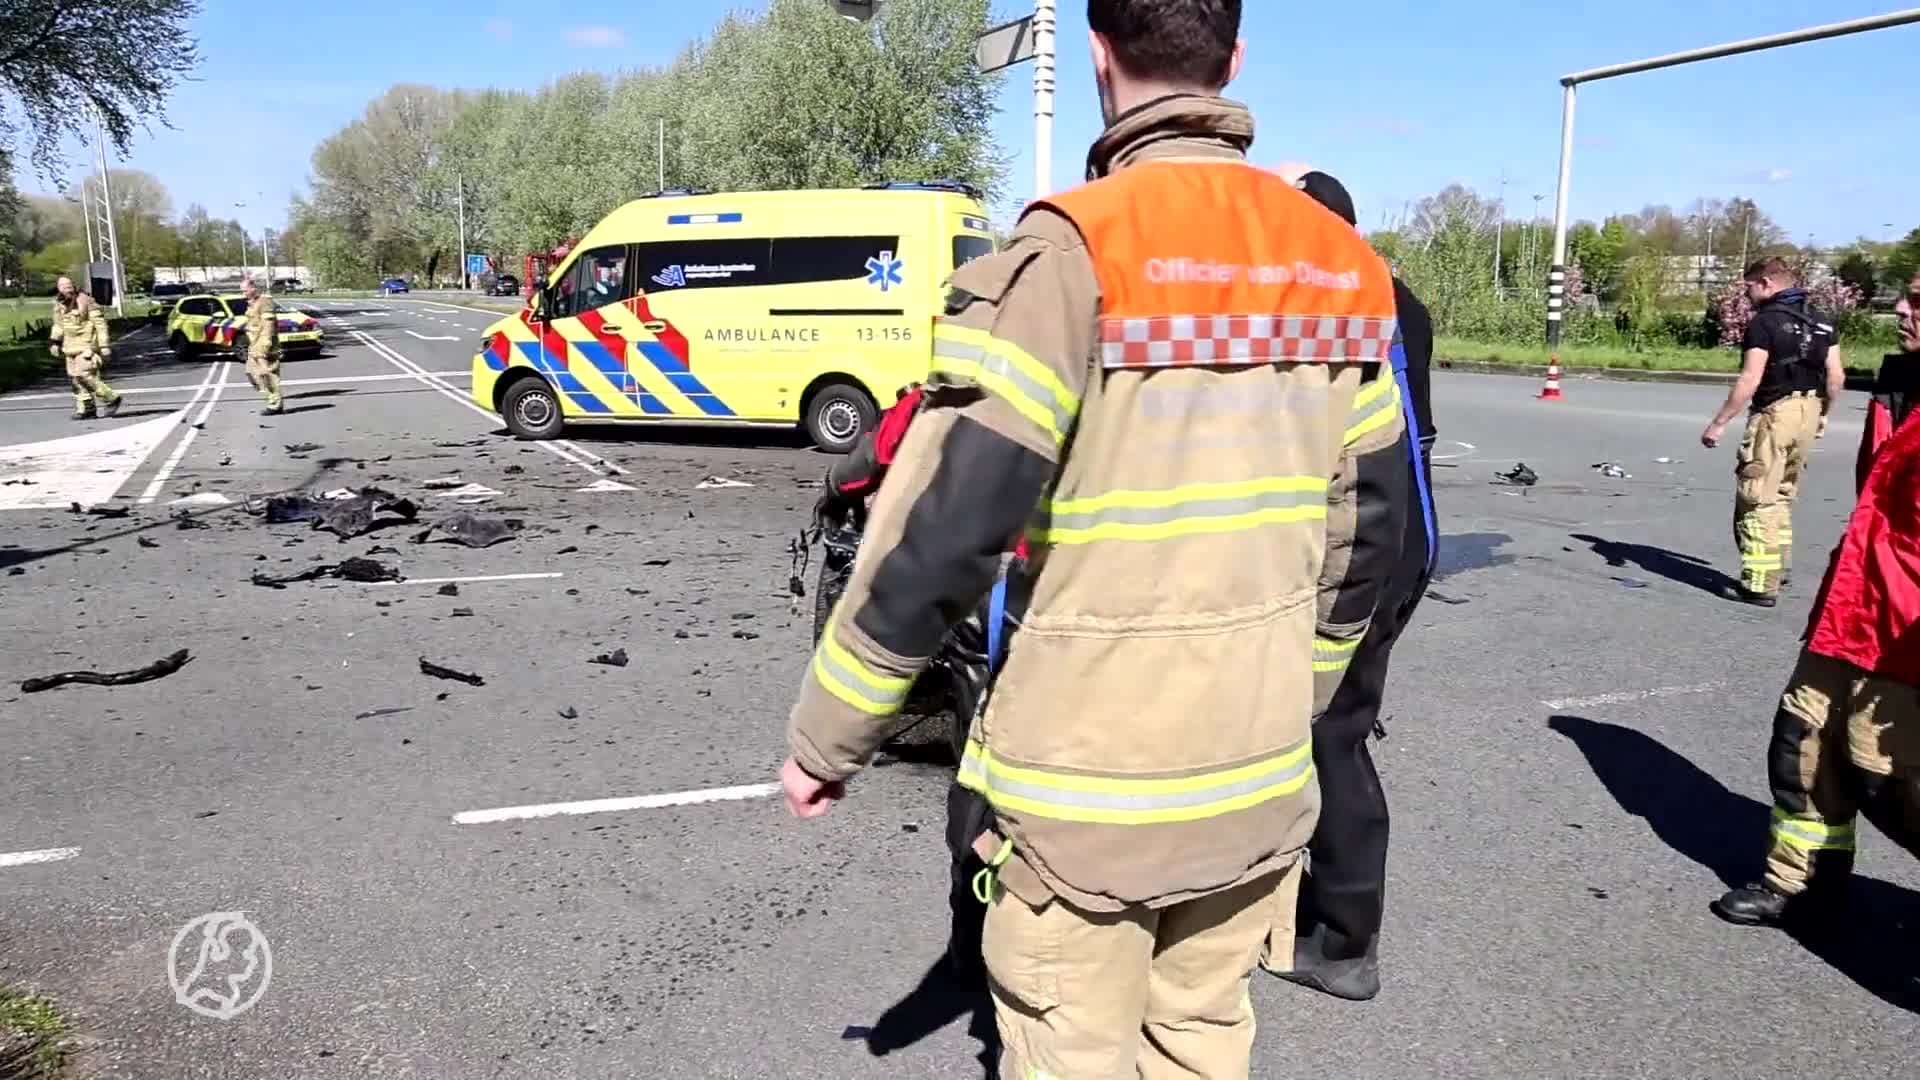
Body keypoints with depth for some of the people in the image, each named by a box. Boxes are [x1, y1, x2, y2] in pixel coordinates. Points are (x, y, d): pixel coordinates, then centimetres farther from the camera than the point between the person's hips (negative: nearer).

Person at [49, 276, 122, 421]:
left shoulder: (85, 302, -14)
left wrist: (104, 346, -15)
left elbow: (100, 323, -13)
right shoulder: (59, 305, 7)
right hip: (71, 347, 8)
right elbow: (58, 324, 21)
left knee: (84, 375, -16)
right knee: (74, 377, 6)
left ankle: (111, 399, -2)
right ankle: (86, 409, 11)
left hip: (87, 346, -8)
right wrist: (54, 341, 10)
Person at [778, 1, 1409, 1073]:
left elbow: (942, 530, -19)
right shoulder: (1341, 264, 3)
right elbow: (1364, 533, 9)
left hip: (1087, 788, -6)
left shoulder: (1076, 250, -17)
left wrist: (828, 735, -7)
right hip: (1261, 781, 6)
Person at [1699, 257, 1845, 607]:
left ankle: (1761, 584, -5)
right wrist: (1823, 413, 24)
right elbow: (1836, 376, 10)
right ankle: (1780, 565, 27)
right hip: (1809, 413, 8)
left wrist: (1719, 423, -15)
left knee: (1758, 500, -3)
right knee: (1781, 495, 21)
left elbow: (1750, 380, -18)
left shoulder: (1764, 322, -11)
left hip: (1775, 412, -8)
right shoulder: (1822, 322, 11)